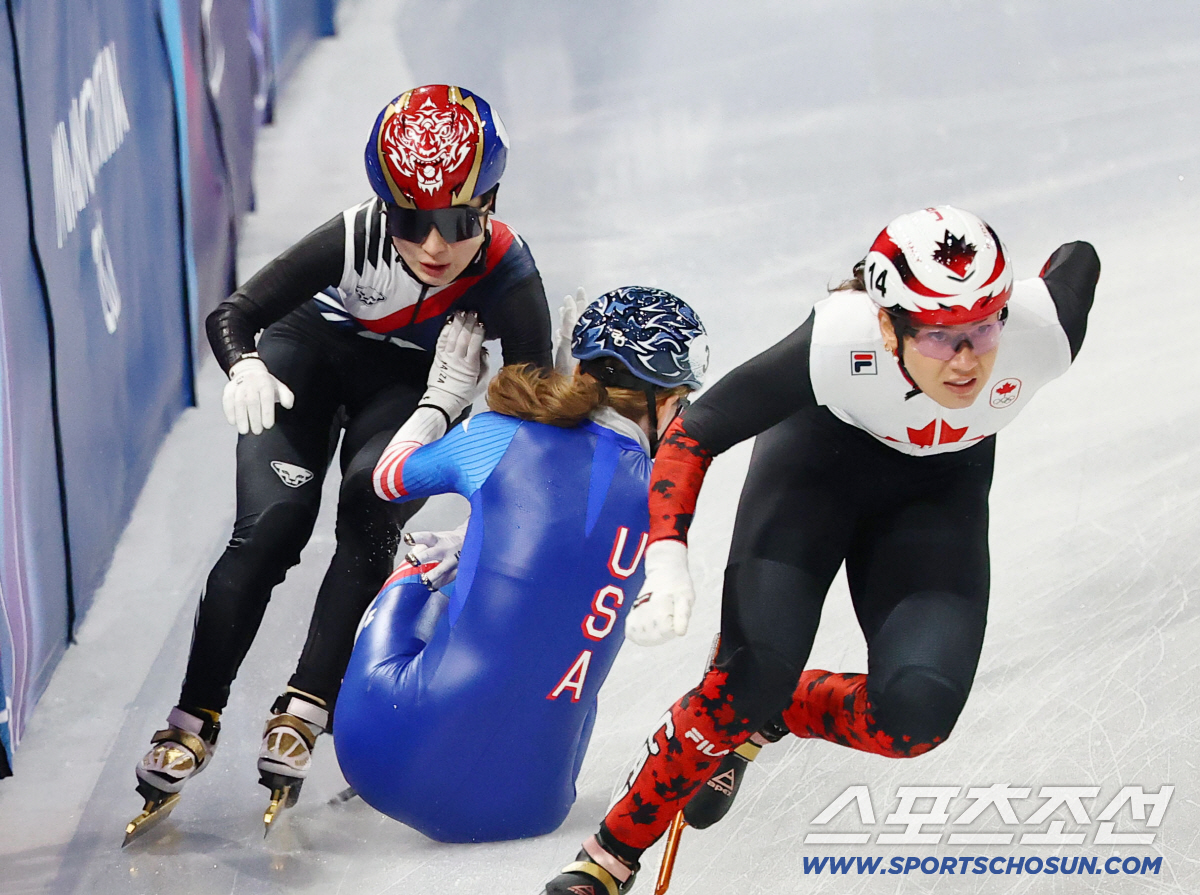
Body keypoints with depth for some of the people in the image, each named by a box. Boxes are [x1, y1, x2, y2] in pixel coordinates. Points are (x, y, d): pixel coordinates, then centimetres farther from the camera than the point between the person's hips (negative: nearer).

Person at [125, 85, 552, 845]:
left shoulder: (510, 279, -32)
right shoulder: (358, 239, -35)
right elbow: (230, 314, -26)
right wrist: (244, 368, -49)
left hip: (412, 385, 1)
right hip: (311, 350, -1)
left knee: (371, 517, -24)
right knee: (273, 523, -17)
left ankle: (303, 709, -15)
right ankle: (194, 719, -9)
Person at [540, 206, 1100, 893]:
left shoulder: (1042, 330, -35)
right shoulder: (838, 341, -39)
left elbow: (1079, 261, -8)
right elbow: (693, 434, -27)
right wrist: (668, 560, -40)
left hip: (941, 485, 2)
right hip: (821, 453, -2)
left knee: (914, 716, -19)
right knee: (752, 674, -21)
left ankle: (767, 716, 13)